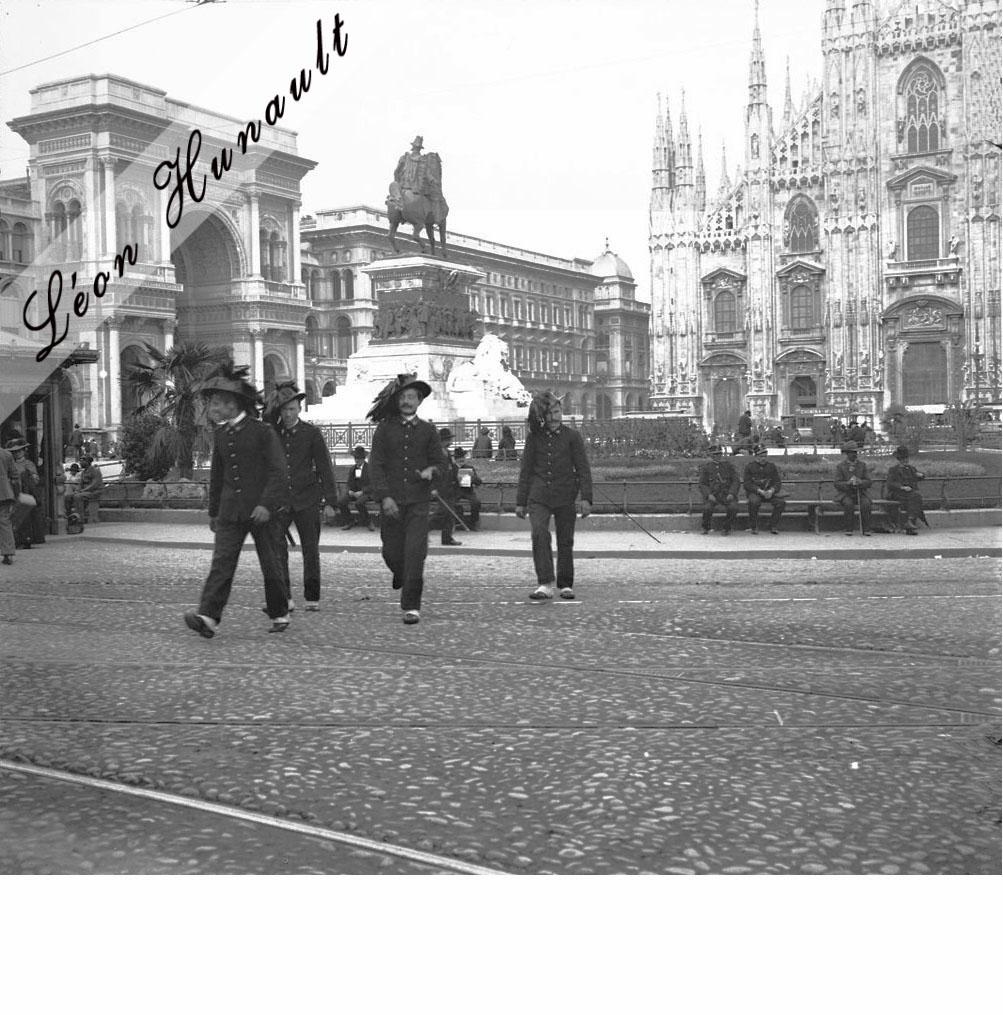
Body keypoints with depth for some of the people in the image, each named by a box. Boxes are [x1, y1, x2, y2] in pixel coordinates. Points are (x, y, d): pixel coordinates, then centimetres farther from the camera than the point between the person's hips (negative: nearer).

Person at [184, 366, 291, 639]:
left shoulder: (263, 432, -8)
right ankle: (208, 617, -18)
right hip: (230, 511, 4)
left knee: (270, 565, 6)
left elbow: (279, 472, -12)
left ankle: (279, 614, 23)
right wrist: (213, 511, 21)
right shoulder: (221, 434, 10)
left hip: (261, 511, -4)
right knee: (222, 562, -9)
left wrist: (267, 504, -22)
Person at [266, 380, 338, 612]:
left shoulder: (311, 433, 2)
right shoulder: (272, 432, 8)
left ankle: (312, 597, 16)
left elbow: (325, 468, 2)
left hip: (307, 499, -1)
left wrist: (330, 501, -2)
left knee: (310, 549, 4)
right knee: (276, 545, -13)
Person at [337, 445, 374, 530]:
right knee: (340, 501, -21)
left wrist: (362, 492, -21)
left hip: (366, 492, -5)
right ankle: (348, 522, -5)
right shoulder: (352, 469, 15)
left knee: (359, 503, -37)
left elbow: (372, 485, -9)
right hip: (354, 492, 5)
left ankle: (368, 522, -15)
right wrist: (350, 491, -4)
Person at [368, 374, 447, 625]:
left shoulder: (427, 430, 8)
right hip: (391, 502, 1)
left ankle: (411, 606, -5)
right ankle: (401, 577, 40)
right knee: (392, 552, 5)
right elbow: (376, 465, 0)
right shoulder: (384, 430, 5)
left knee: (415, 554, -10)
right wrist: (385, 496, -12)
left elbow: (441, 462, 13)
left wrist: (431, 471, -11)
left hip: (418, 501, -1)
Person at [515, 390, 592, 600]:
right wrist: (521, 501, 9)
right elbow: (525, 470, 10)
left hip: (565, 496, 0)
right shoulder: (533, 438, 5)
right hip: (539, 496, 0)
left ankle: (566, 585, 21)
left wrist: (586, 498, -7)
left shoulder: (572, 436, 1)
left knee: (565, 541, 6)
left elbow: (583, 469, 1)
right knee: (539, 534, -19)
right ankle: (545, 585, -20)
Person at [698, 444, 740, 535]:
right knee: (708, 508, -31)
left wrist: (731, 494, -11)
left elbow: (735, 481, 6)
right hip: (712, 495, -1)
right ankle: (705, 528, -2)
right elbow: (702, 484, 5)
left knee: (733, 507, -30)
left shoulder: (729, 465, 11)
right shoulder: (706, 467, 9)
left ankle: (727, 528, -5)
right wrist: (709, 495, -13)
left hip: (727, 495, 1)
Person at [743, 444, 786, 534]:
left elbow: (777, 482, 7)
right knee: (754, 501, -37)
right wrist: (760, 491, -19)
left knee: (781, 502, -24)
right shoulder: (750, 467, 2)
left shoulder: (772, 466, 11)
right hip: (754, 493, -3)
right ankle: (753, 527, -20)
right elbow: (746, 484, -6)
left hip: (769, 492, 3)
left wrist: (771, 491, -16)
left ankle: (774, 527, -11)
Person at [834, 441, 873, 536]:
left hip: (861, 493, 2)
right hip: (845, 494, -2)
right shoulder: (840, 466, 5)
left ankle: (866, 529, -22)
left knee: (866, 504, -29)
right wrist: (848, 483, -23)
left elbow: (868, 482, 4)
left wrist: (860, 482, -19)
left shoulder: (862, 465, 11)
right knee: (848, 504, -34)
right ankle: (848, 529, -23)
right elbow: (836, 483, -3)